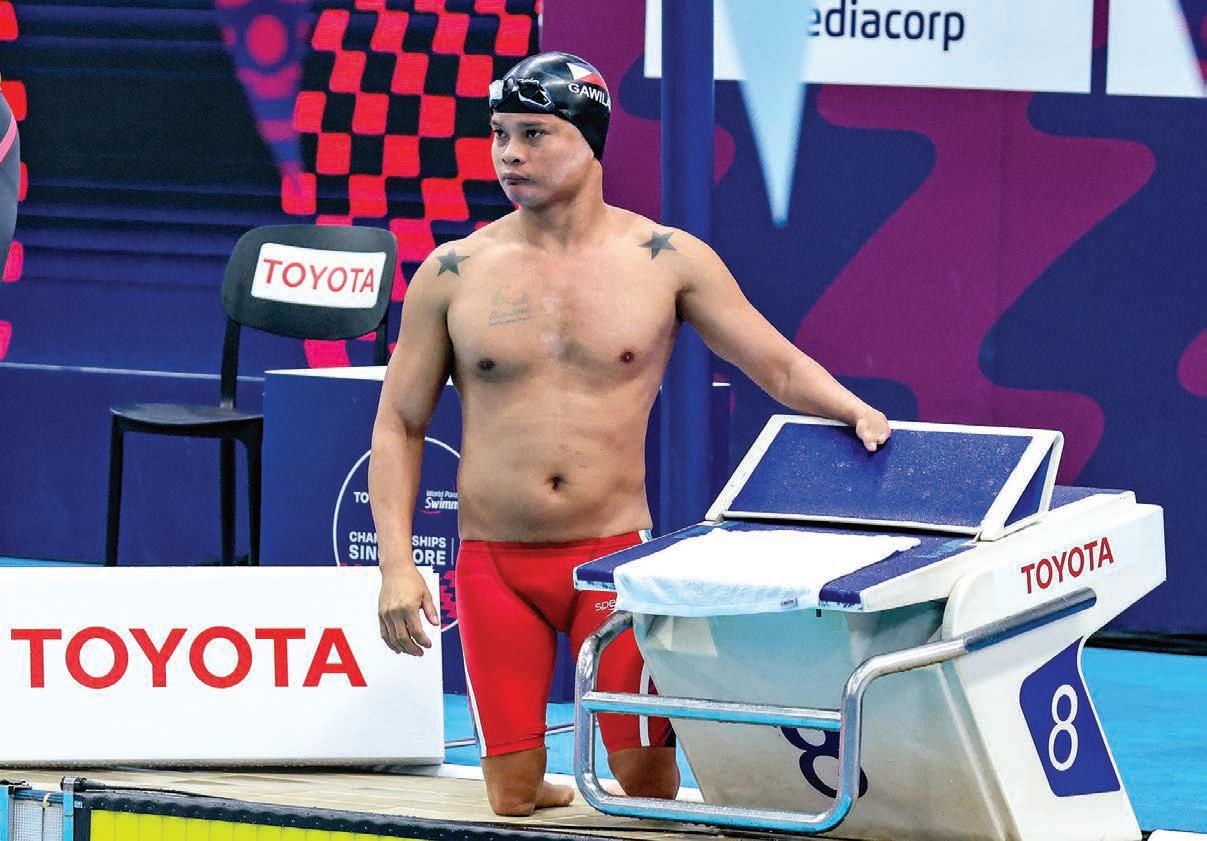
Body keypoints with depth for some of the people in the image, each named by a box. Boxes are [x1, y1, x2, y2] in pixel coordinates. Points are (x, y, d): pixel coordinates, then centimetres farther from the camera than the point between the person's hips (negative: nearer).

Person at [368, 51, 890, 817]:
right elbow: (400, 424, 5)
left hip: (614, 554, -1)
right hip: (494, 564, 1)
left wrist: (854, 411, -14)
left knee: (649, 785, -4)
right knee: (514, 799, -1)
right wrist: (396, 563, -4)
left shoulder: (666, 260, -1)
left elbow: (780, 365, 5)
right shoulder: (454, 273, 0)